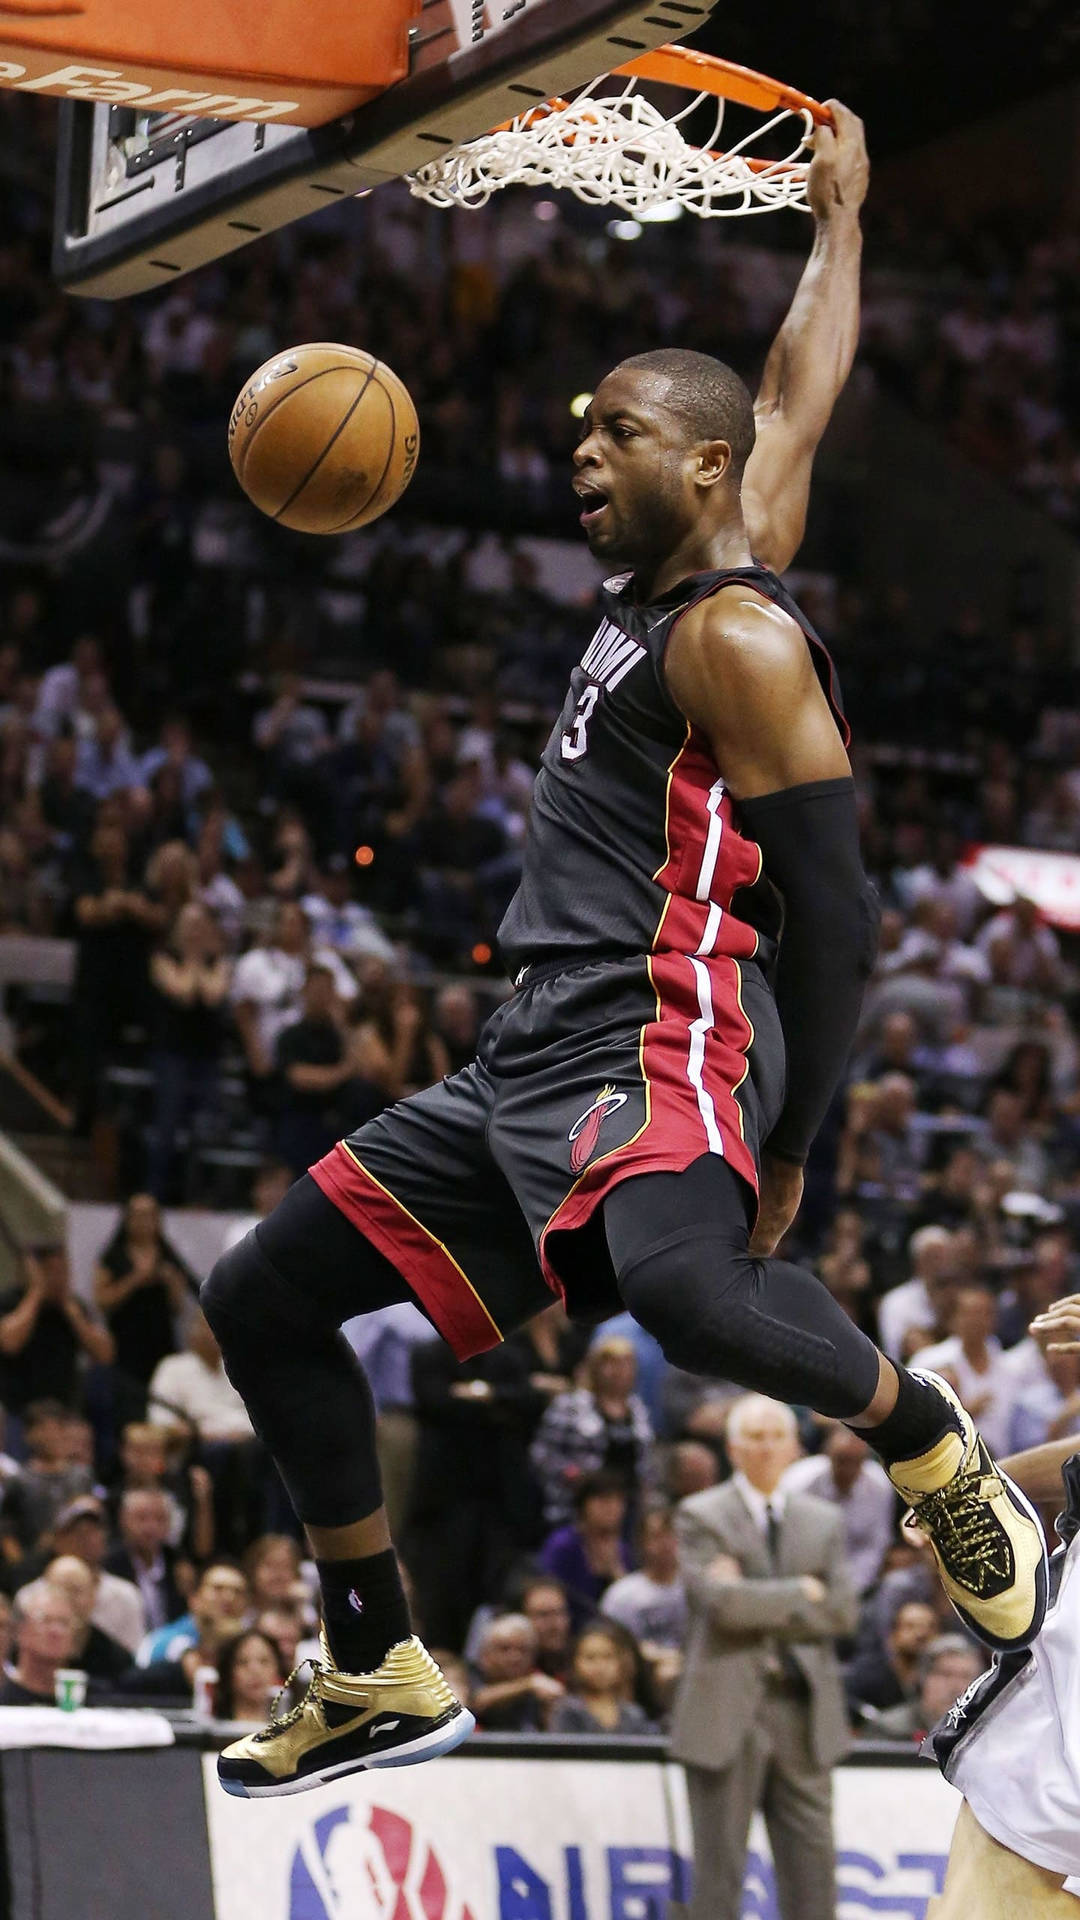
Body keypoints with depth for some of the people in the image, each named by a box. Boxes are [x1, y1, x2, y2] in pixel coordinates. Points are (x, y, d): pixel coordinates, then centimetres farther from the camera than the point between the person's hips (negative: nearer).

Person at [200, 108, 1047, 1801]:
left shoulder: (738, 638, -8)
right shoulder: (660, 590, 18)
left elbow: (835, 910, -14)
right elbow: (796, 392, 32)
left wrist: (791, 1148, -16)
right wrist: (836, 222, 45)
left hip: (669, 1038, -10)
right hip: (533, 1064, 10)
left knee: (683, 1280, -42)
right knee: (263, 1300, 8)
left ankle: (937, 1452, -15)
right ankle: (383, 1678, 14)